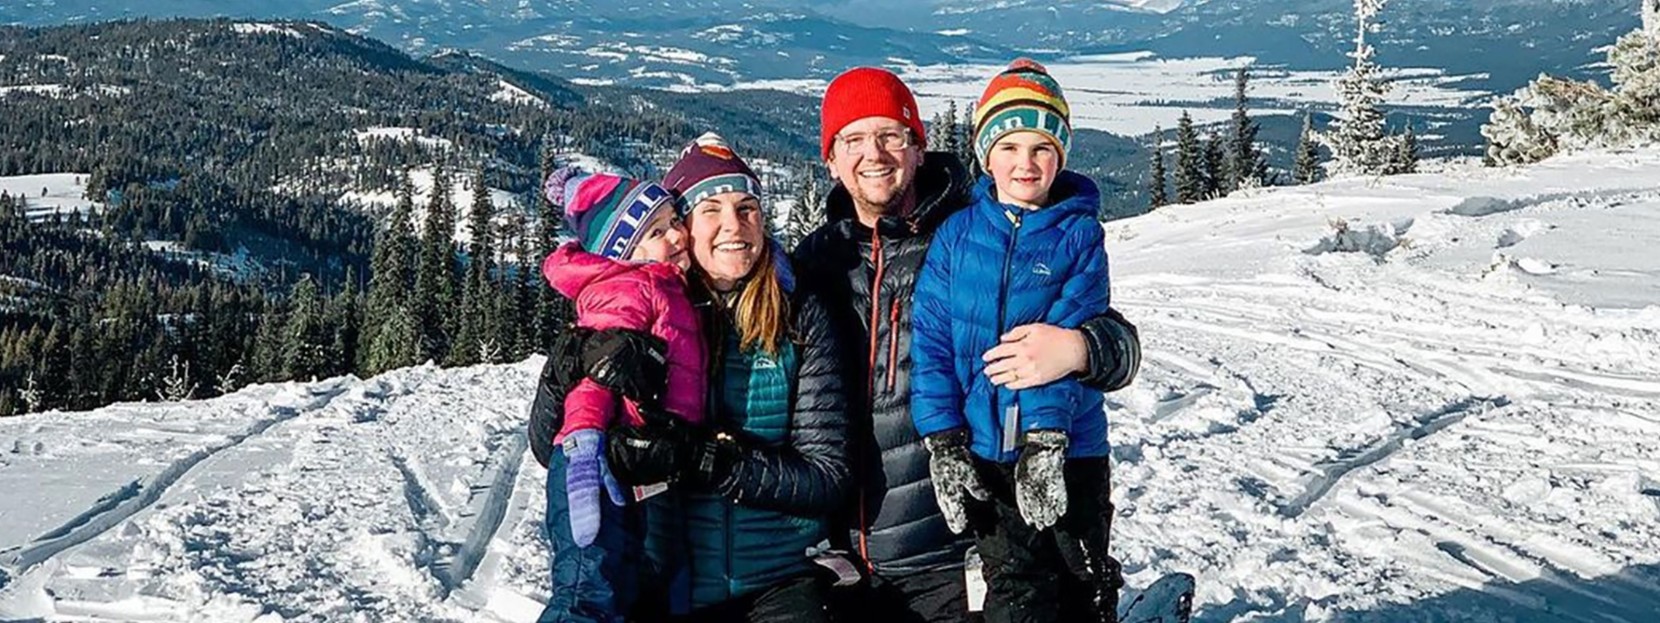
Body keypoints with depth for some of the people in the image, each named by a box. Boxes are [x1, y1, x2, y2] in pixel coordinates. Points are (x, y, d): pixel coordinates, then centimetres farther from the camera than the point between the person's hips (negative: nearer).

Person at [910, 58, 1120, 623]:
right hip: (985, 452, 1)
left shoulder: (1079, 233, -4)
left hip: (1067, 449, -1)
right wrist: (942, 441, -9)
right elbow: (930, 337, -2)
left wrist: (1044, 436, -23)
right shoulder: (958, 232, 1)